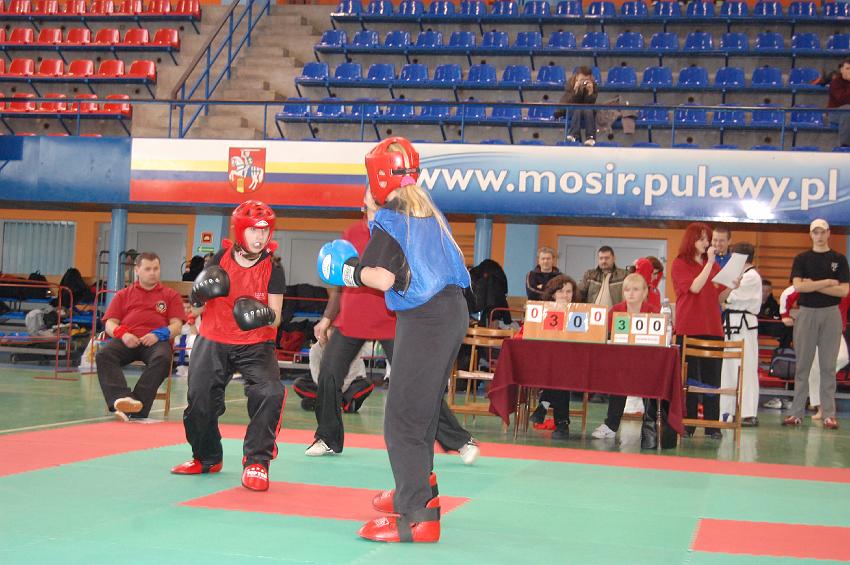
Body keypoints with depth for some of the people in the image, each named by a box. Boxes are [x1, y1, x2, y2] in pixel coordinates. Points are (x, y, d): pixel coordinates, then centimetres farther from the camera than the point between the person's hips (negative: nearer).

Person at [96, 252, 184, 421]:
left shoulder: (171, 295, 22)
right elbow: (110, 324, 16)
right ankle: (121, 398, -49)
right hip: (127, 341, 2)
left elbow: (176, 325, 10)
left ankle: (136, 411, -43)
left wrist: (159, 334, -12)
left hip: (156, 341, -2)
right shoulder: (123, 295, 26)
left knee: (162, 358, -38)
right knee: (103, 354, -30)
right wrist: (122, 334, -7)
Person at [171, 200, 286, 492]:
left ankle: (257, 462, -9)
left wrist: (267, 315, -31)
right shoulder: (221, 259, -3)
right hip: (213, 342, 2)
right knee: (200, 400, 0)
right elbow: (197, 309, 5)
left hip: (255, 345, -2)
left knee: (270, 393, -25)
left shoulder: (272, 269, -6)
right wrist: (199, 295, -18)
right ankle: (207, 458, 29)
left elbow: (276, 318, -8)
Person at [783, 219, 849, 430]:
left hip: (831, 314, 0)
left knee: (828, 366, 2)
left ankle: (829, 414, 4)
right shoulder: (802, 259, 6)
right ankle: (796, 413, 6)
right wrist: (828, 282, -10)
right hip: (806, 313, 0)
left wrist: (814, 285, -10)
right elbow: (798, 286, -10)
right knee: (802, 365, 2)